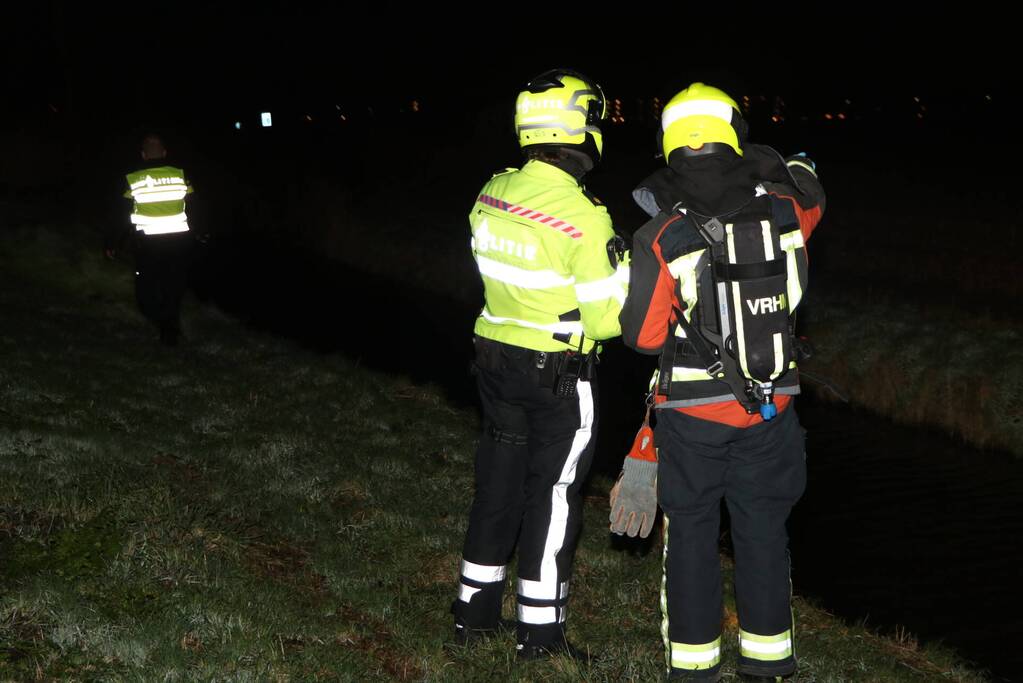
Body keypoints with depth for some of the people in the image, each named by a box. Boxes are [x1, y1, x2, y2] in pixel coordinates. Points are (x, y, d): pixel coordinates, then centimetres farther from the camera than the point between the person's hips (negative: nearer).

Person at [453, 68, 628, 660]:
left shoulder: (492, 194, -1)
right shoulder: (583, 217, -21)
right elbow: (605, 320, -18)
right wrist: (627, 272, -2)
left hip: (496, 359, 6)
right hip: (559, 375, -6)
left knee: (499, 484, 18)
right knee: (553, 497, 6)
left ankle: (475, 612, 29)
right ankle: (540, 634, 14)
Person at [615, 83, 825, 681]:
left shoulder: (661, 237, -16)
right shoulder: (782, 211, -8)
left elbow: (643, 336, -10)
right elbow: (810, 191, 18)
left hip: (691, 411, -2)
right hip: (770, 407, 3)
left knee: (691, 533, 10)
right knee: (764, 531, 14)